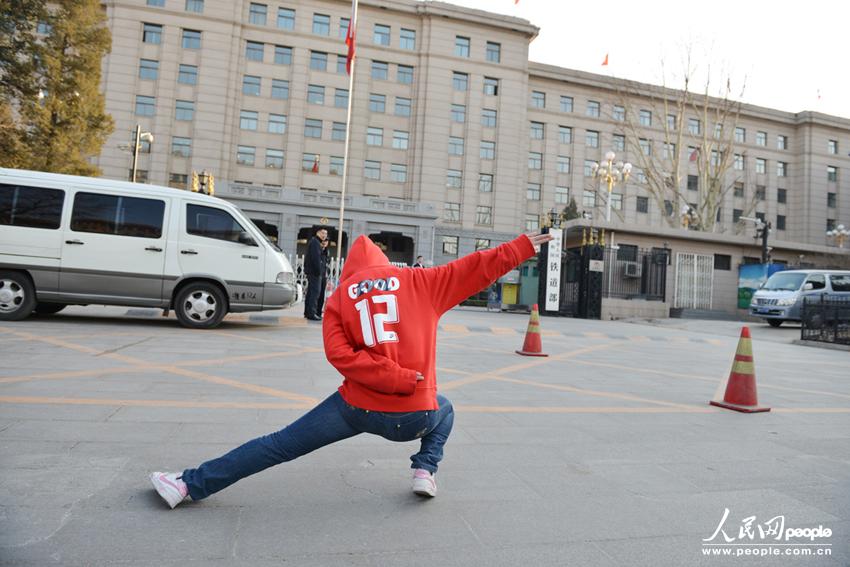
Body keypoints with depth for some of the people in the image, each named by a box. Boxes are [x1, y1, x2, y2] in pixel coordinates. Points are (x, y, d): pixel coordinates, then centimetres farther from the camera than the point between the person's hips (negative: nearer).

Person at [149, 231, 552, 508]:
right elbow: (476, 269, 7)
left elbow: (339, 354, -9)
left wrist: (403, 379, -11)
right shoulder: (419, 281, 5)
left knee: (278, 445, 15)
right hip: (417, 415, 0)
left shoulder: (339, 296, 6)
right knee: (444, 411, 37)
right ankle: (425, 470, 18)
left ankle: (190, 485, 19)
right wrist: (524, 246, 17)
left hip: (358, 408, 0)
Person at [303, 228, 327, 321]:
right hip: (315, 271, -11)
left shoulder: (314, 242, 22)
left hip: (310, 271, 11)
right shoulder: (315, 242, -12)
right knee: (315, 291, -11)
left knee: (311, 292, 14)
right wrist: (318, 271, -21)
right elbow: (316, 258, -20)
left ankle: (307, 313, 20)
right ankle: (311, 313, -13)